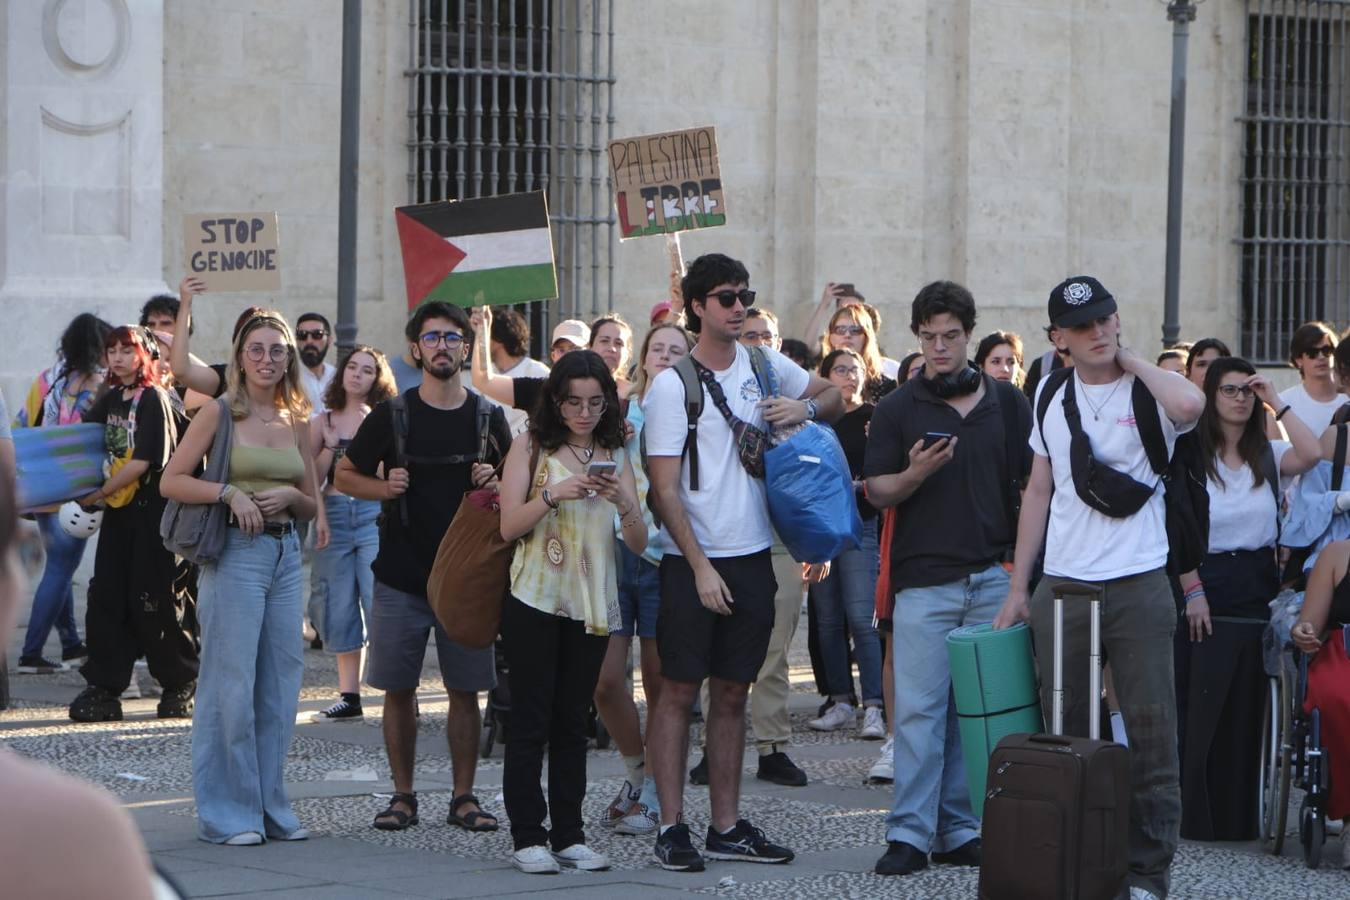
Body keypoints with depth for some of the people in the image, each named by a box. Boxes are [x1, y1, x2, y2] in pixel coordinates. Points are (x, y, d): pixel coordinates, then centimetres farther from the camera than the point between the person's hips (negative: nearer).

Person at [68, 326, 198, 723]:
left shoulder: (154, 399, -10)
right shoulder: (111, 399, 12)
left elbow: (143, 462, -17)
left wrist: (99, 494, -14)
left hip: (153, 511, -7)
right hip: (119, 512, 7)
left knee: (156, 601, -2)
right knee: (106, 597, 0)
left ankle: (181, 688, 13)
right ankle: (103, 689, 1)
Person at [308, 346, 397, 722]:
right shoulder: (323, 422, 12)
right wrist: (330, 446, -5)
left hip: (374, 515, -3)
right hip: (333, 515, 3)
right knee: (340, 608, 5)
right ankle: (349, 696, 11)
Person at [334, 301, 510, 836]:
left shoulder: (487, 420, 5)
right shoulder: (392, 416, 1)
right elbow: (345, 476, 9)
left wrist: (495, 486, -7)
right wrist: (384, 488, -10)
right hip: (401, 577, -1)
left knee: (465, 690, 2)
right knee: (398, 689, 2)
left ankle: (464, 797, 11)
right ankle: (403, 795, 13)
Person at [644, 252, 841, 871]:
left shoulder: (765, 367, 7)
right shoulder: (672, 384, -7)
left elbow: (833, 396, 24)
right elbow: (664, 489, -9)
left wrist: (805, 408, 0)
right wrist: (699, 567, -14)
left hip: (752, 554, 5)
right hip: (693, 560, -5)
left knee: (732, 691, 9)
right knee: (680, 689, -2)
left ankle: (727, 826, 14)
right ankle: (671, 826, 2)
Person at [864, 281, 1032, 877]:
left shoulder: (1007, 404, 9)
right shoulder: (898, 409, 4)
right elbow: (877, 491, 2)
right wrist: (914, 474, -18)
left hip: (993, 579, 2)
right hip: (924, 581, -2)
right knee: (918, 710, -6)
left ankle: (961, 829, 13)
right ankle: (910, 833, -2)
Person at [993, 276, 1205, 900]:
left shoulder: (1150, 391, -3)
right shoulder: (1052, 397, 12)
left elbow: (1190, 406, -29)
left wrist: (1134, 363, -12)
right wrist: (1017, 586, 13)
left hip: (1139, 585, -4)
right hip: (1062, 586, 4)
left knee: (1151, 732, -4)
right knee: (1064, 733, 8)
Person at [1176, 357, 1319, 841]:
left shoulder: (1266, 453, 9)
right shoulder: (1191, 455, -2)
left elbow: (1311, 454, -13)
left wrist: (1276, 402, -8)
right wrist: (1193, 591, -13)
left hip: (1258, 587, 4)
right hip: (1209, 587, -4)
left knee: (1247, 707, 5)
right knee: (1203, 707, -4)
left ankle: (1241, 816, 11)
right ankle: (1198, 815, 2)